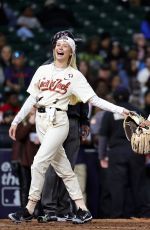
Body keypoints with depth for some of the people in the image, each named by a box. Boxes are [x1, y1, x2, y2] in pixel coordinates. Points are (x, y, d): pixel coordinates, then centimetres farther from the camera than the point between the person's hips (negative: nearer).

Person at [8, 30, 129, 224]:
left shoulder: (74, 75, 1)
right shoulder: (43, 70, 13)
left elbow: (94, 99, -4)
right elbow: (32, 99, 15)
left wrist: (119, 110, -14)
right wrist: (16, 121, 11)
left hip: (58, 121, -5)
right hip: (41, 121, 5)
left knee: (39, 163, -14)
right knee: (62, 167, 5)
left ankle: (29, 209, -8)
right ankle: (82, 210, 8)